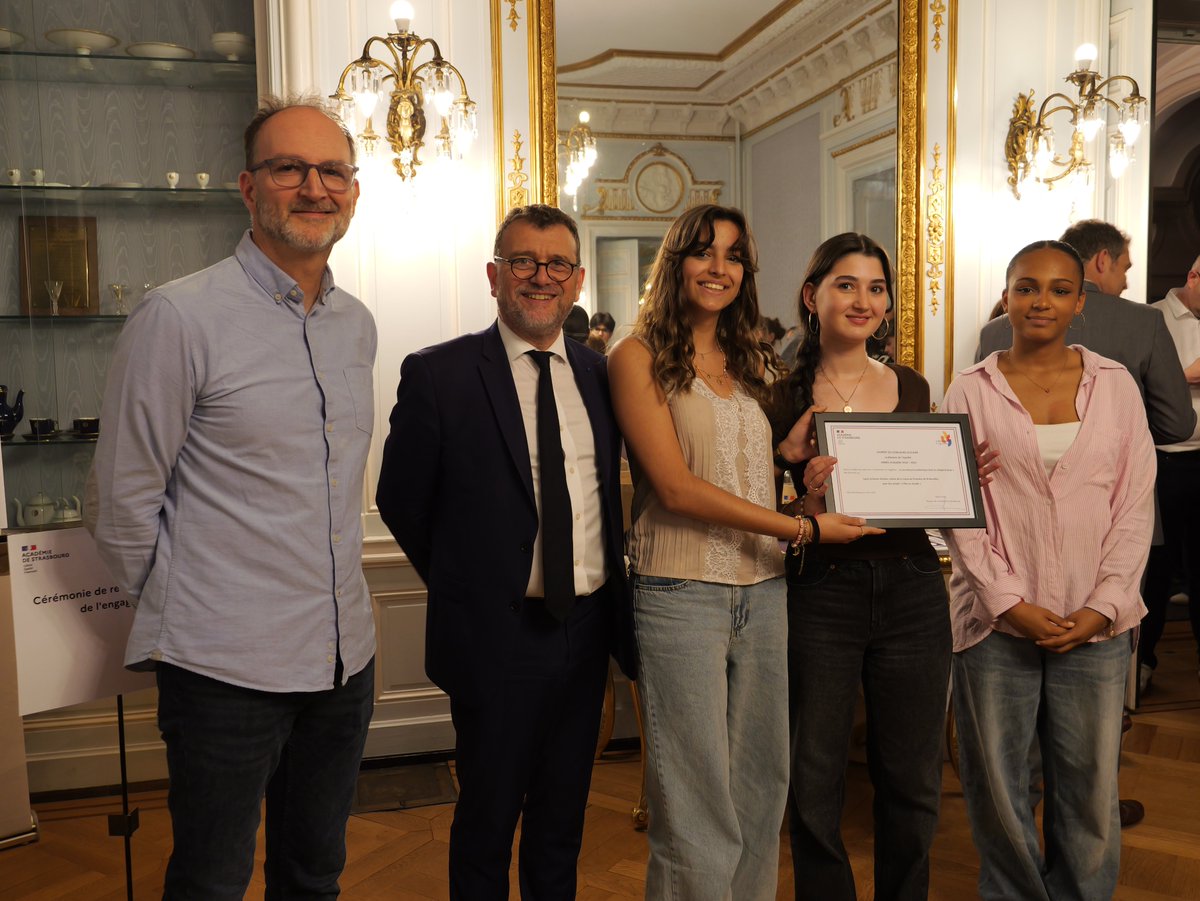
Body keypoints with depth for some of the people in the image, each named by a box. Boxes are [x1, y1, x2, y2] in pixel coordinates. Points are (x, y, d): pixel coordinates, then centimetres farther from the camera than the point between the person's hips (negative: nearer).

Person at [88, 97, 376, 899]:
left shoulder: (358, 324, 7)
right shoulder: (180, 317, -14)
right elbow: (126, 500, -8)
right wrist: (178, 621, 1)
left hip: (346, 655, 6)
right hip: (227, 666, -5)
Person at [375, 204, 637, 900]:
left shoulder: (599, 374, 5)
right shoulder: (437, 374, -9)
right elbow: (401, 499, -2)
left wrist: (611, 594, 7)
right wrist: (462, 583, 4)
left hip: (588, 626, 4)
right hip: (497, 631, -4)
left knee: (562, 822, 20)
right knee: (487, 823, 13)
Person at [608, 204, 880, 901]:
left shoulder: (751, 363, 14)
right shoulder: (640, 357, -5)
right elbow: (676, 486, -14)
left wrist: (791, 453, -1)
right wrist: (804, 528, -14)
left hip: (764, 592, 6)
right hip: (682, 594, -6)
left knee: (763, 784, 14)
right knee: (697, 800, 4)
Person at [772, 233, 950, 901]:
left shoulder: (913, 388, 9)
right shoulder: (783, 396, -2)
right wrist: (810, 507, -22)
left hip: (912, 590, 3)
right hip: (820, 593, -3)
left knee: (913, 781, 13)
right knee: (816, 787, 7)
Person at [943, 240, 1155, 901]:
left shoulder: (1115, 384, 7)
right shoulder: (971, 391, 2)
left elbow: (1135, 504, 5)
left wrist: (1103, 605, -5)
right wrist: (1009, 601, -9)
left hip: (1096, 623, 1)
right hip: (996, 619, -1)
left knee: (1091, 791, 6)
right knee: (997, 786, 8)